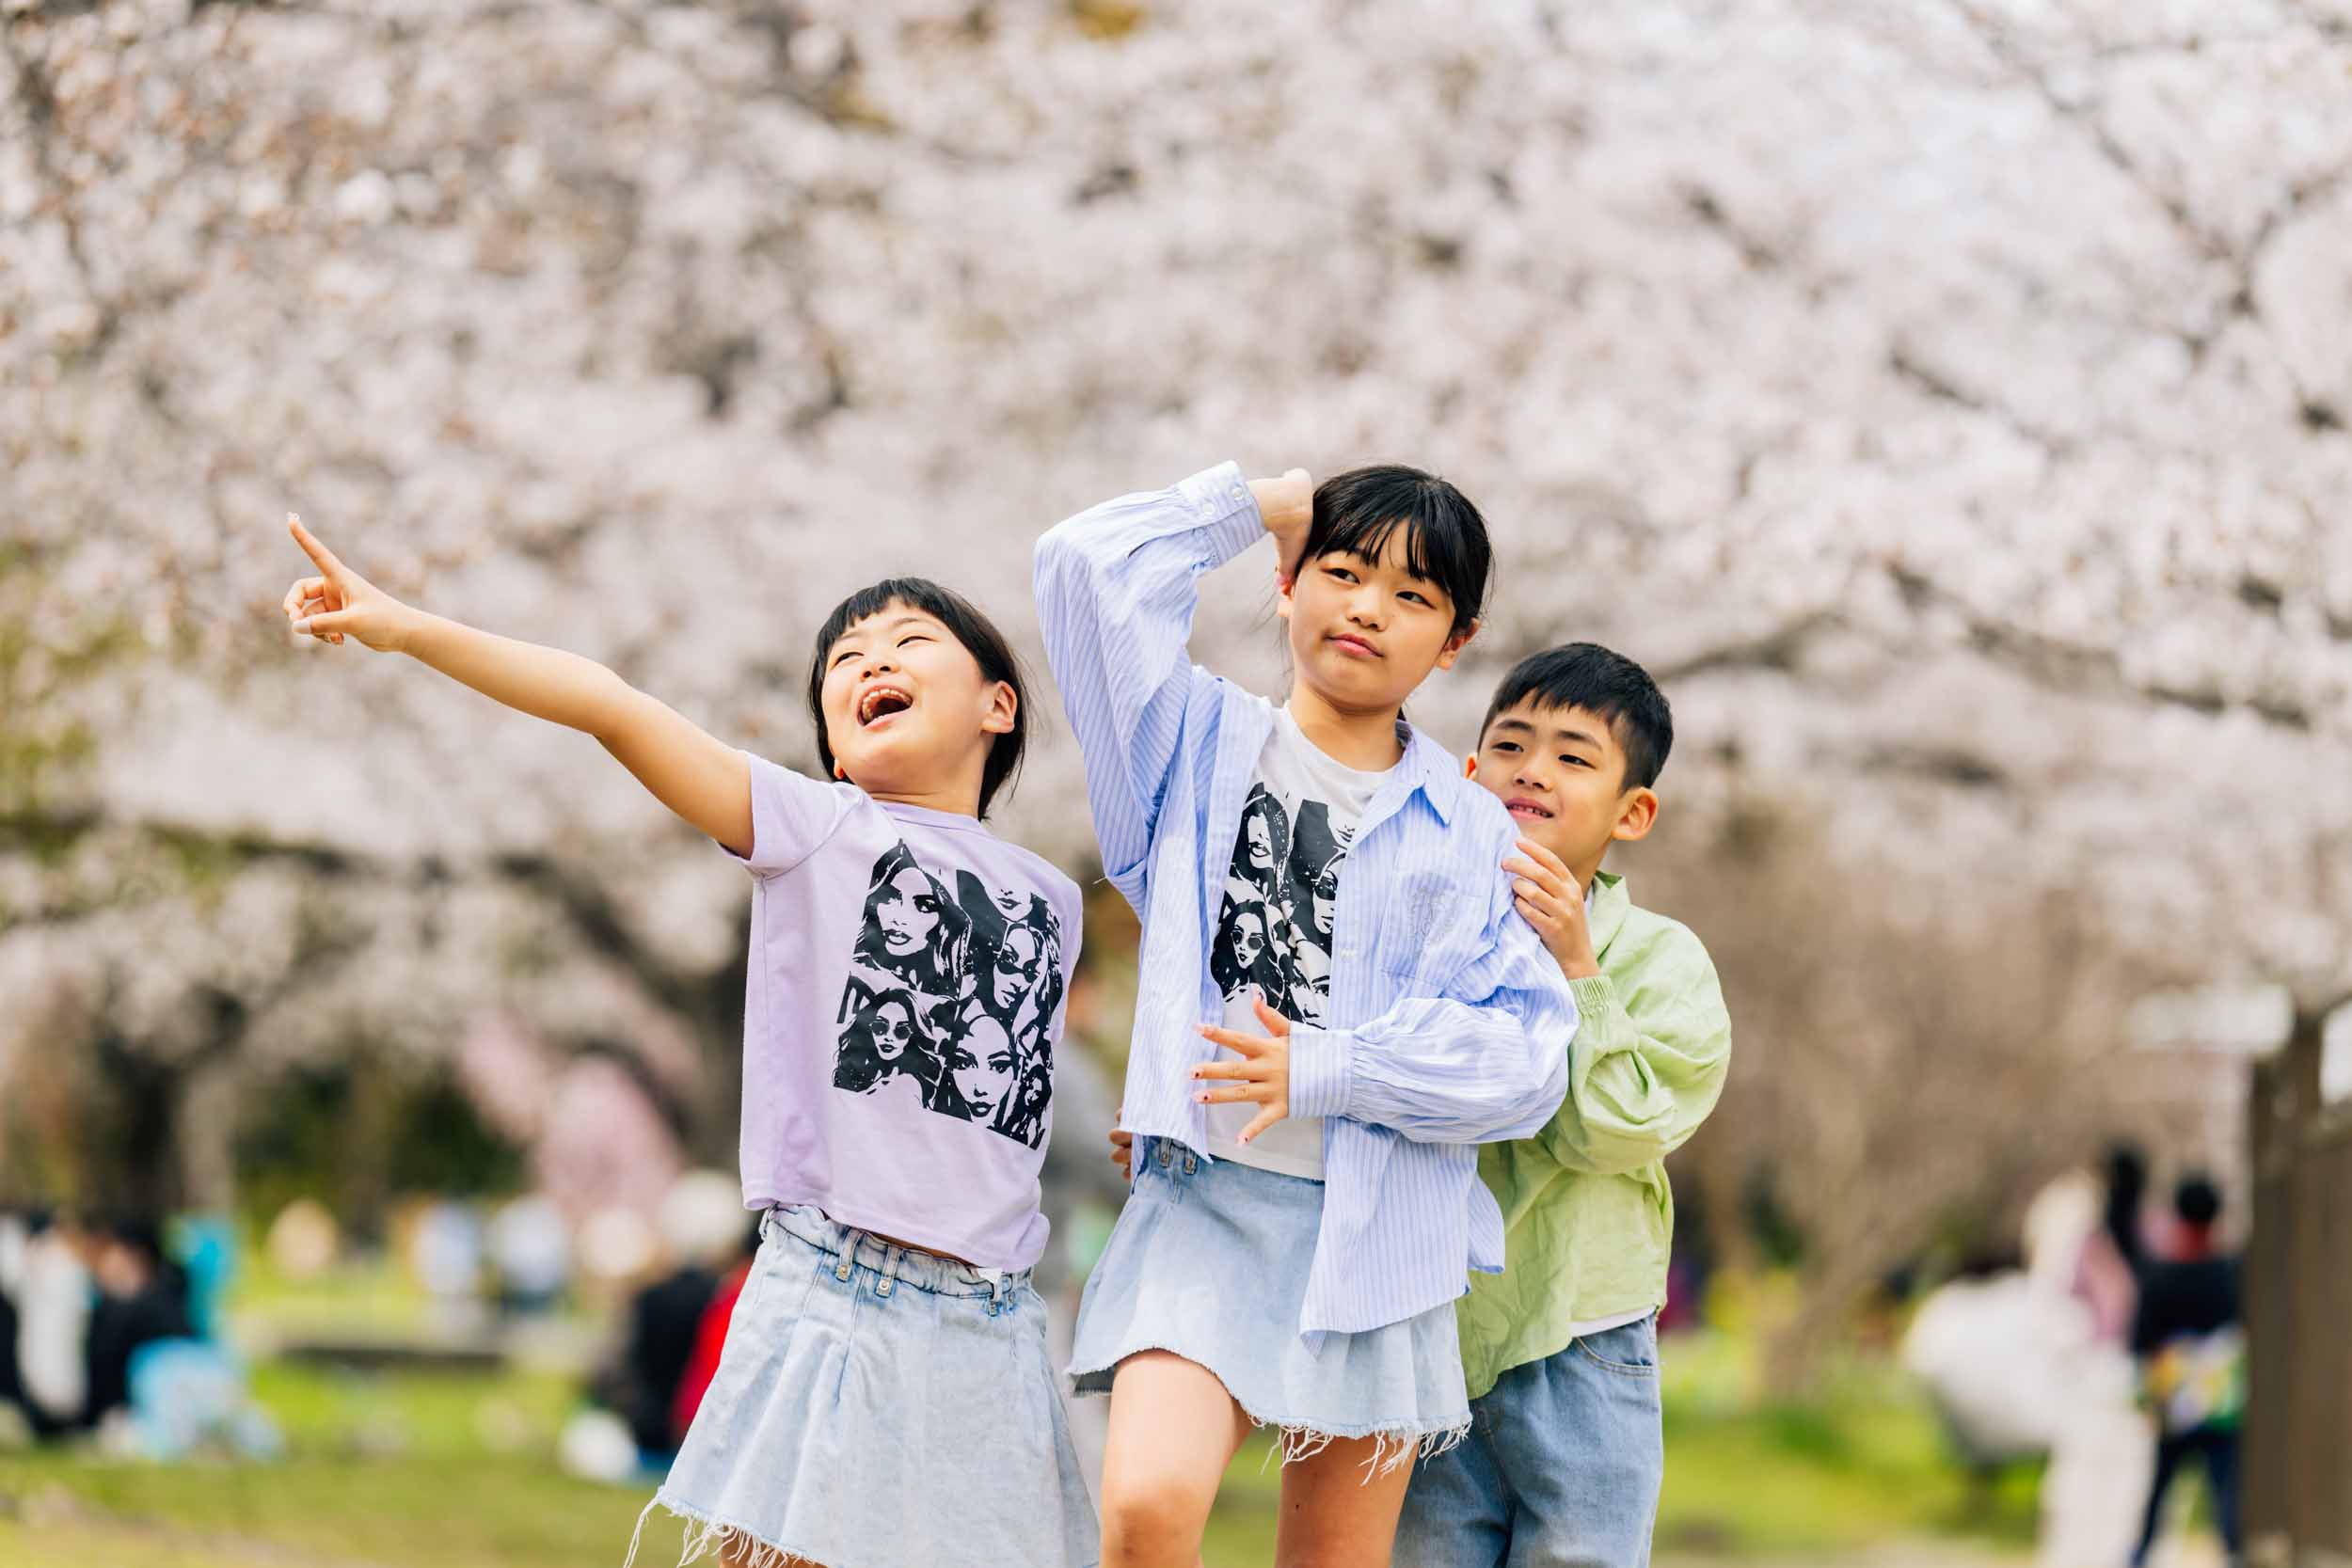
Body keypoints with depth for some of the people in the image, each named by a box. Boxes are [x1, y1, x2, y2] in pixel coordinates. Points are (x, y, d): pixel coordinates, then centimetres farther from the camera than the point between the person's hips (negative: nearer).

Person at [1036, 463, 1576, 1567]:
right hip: (1206, 1203, -1)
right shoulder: (1201, 743, 10)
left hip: (1374, 1231, 2)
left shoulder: (1472, 835, 9)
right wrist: (1253, 507, 8)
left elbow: (1526, 1061, 0)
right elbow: (1092, 564, -4)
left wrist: (1328, 1072, -11)